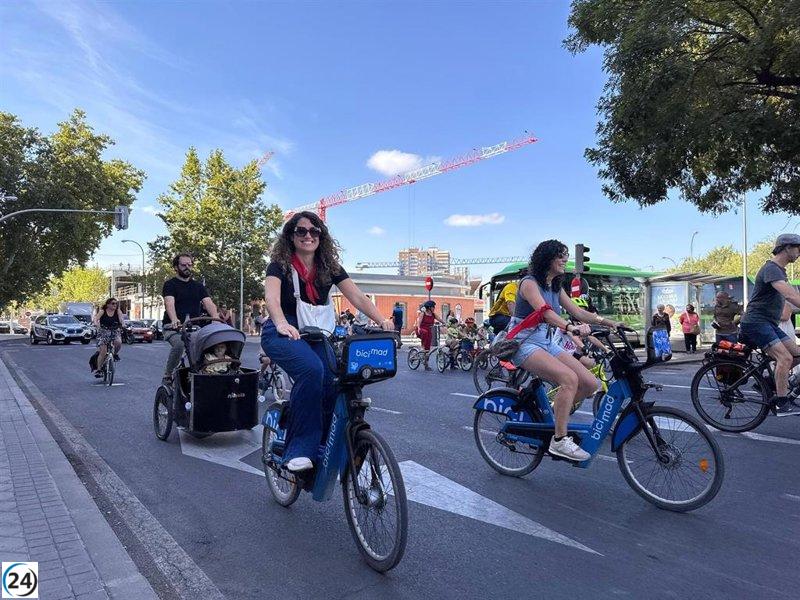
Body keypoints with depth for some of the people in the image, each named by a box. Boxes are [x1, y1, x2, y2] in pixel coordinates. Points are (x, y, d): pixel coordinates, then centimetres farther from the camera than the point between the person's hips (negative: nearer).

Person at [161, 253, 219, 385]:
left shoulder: (198, 286, 16)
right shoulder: (170, 284, 4)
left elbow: (208, 303, 1)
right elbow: (169, 303, -15)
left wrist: (216, 318, -20)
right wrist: (174, 320, -36)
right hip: (173, 328, -3)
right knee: (179, 344, -33)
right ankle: (167, 376, -13)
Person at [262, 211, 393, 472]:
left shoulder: (329, 267, 3)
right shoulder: (280, 265, -7)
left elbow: (358, 297, -7)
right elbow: (272, 298, -26)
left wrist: (382, 321, -23)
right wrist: (282, 324, -47)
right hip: (283, 333, -4)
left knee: (335, 380, -21)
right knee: (312, 369, -34)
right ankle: (299, 449, -23)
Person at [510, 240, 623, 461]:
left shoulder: (556, 288, 14)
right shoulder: (529, 283, -11)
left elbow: (578, 312, 10)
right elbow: (545, 311, -27)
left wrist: (610, 323, -2)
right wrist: (571, 327, -42)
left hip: (548, 343, 8)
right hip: (525, 343, -8)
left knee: (590, 384, -8)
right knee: (569, 378, -29)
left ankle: (553, 414, 12)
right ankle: (559, 440, -22)